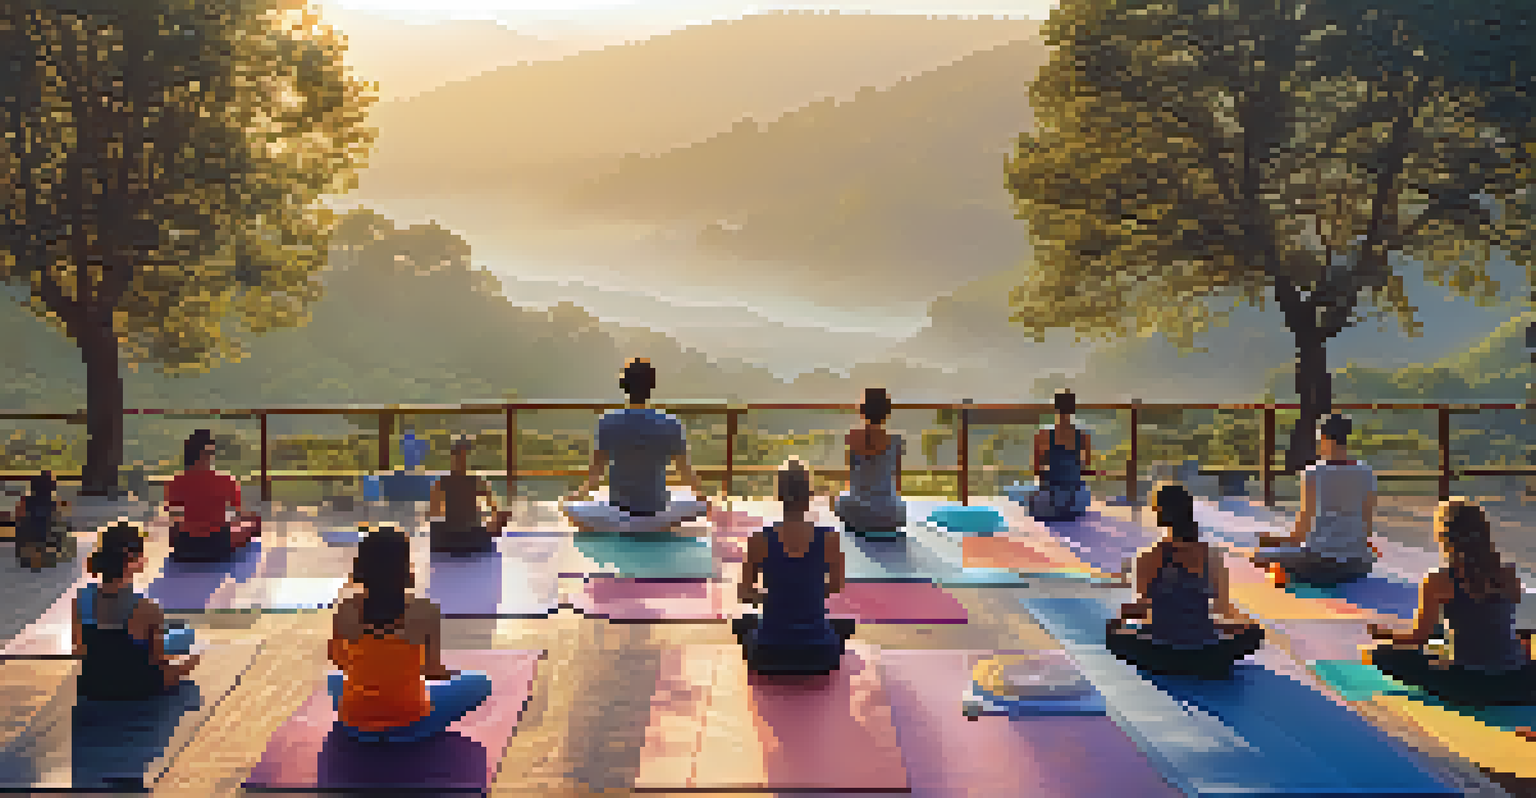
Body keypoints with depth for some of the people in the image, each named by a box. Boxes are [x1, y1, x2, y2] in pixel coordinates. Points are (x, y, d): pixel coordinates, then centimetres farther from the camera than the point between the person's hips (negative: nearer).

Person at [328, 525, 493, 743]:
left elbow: (338, 660, 3)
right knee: (479, 682, 17)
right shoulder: (426, 612, -22)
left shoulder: (346, 611, -15)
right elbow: (434, 671, -10)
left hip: (355, 724, 4)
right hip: (409, 724, -4)